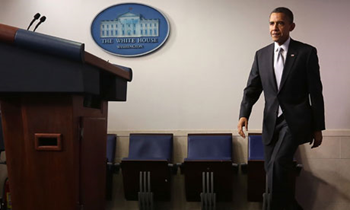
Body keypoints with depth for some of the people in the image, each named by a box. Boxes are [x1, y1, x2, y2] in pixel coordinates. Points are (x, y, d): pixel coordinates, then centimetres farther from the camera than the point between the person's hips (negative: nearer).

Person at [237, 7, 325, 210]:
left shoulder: (307, 52, -3)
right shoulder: (261, 55, 8)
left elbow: (316, 92, -3)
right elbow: (252, 89, 6)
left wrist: (318, 128, -2)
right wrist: (244, 114, -11)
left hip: (296, 120, -5)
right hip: (271, 122, 5)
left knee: (277, 164, -22)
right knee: (273, 171, 9)